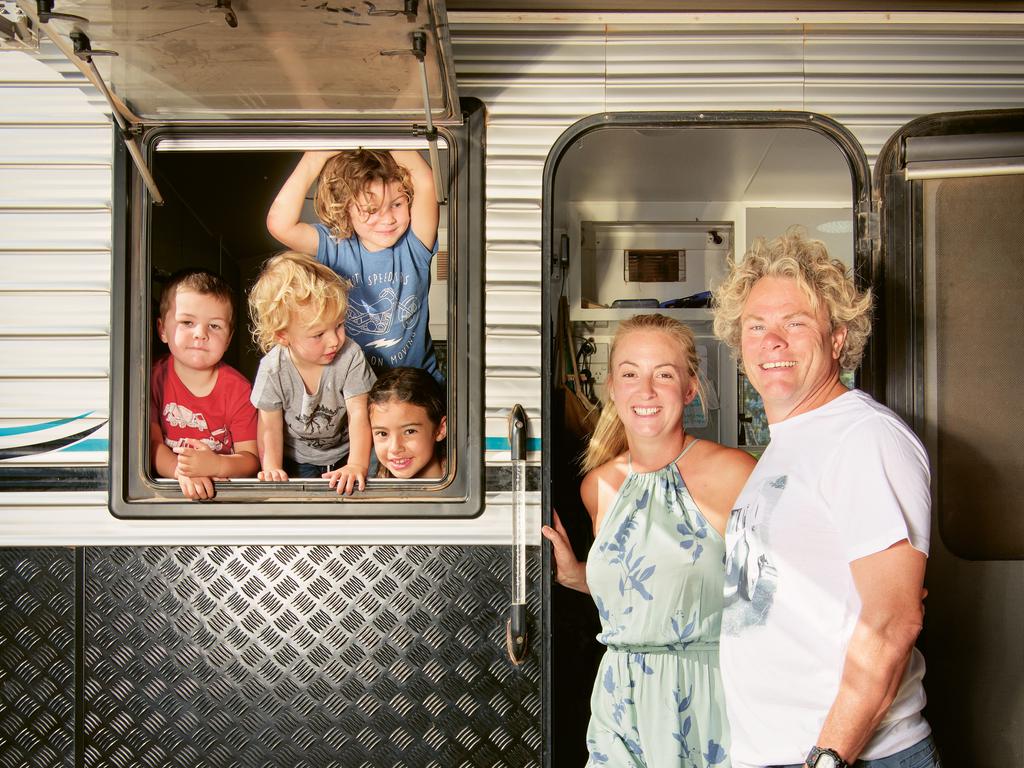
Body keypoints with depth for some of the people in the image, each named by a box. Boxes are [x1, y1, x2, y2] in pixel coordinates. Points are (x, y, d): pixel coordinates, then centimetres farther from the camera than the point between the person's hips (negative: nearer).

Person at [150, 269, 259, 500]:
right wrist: (181, 471, -27)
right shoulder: (153, 377, -1)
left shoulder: (237, 388, -5)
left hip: (226, 488, 0)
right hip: (169, 487, 0)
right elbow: (151, 443, -8)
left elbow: (251, 459, -8)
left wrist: (216, 465, -29)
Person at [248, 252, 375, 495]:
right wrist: (272, 469, -24)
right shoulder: (273, 369, -18)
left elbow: (358, 414, -22)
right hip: (296, 460, 0)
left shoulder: (350, 356, -20)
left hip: (343, 454, 1)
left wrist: (357, 465, -34)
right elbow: (270, 427, -10)